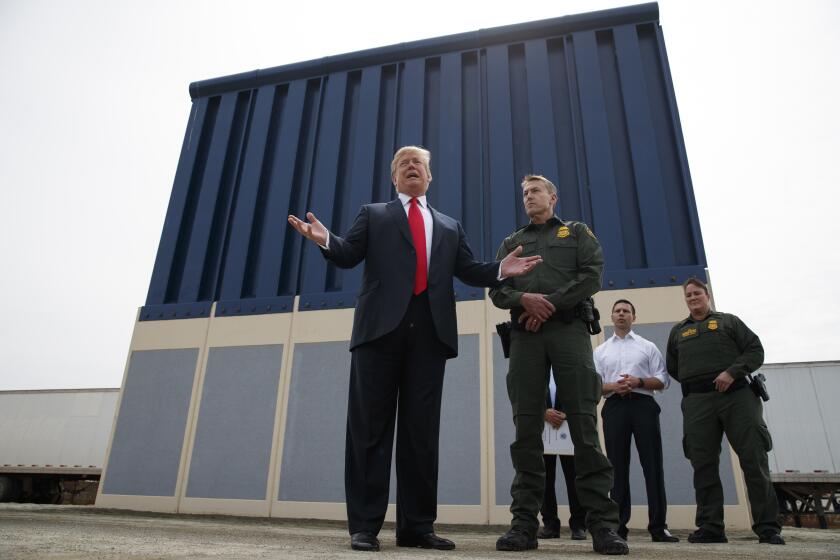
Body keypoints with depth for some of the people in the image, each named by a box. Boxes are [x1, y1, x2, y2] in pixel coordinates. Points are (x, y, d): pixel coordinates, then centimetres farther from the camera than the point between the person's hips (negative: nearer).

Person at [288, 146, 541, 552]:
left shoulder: (450, 227, 25)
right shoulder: (373, 215, 18)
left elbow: (468, 271, 18)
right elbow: (349, 256, 5)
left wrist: (501, 270, -1)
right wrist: (325, 241, -16)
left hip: (430, 331, 3)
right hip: (382, 326, -2)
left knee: (422, 429, 3)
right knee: (371, 426, -2)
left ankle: (417, 525, 10)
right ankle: (364, 525, 5)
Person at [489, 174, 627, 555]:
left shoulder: (577, 232, 18)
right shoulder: (511, 243, 24)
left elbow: (592, 275, 2)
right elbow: (496, 289, 12)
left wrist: (551, 305, -9)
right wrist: (524, 299, -10)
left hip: (568, 329, -2)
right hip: (525, 335, 2)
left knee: (584, 424, -8)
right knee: (526, 428, -3)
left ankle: (602, 523, -4)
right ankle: (524, 523, -1)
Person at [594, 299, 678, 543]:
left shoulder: (648, 347, 14)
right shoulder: (600, 351, 18)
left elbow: (663, 381, 6)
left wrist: (638, 382, -12)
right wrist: (613, 386, -10)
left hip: (643, 405, -1)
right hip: (614, 407, 1)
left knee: (652, 465, -4)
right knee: (618, 466, 1)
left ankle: (658, 526, 0)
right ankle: (619, 526, 4)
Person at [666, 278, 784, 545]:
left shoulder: (729, 321, 16)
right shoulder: (678, 331, 22)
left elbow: (755, 350, 5)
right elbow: (672, 367, 24)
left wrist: (732, 372, -11)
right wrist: (695, 383, 10)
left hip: (737, 396, -2)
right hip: (697, 403, 2)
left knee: (754, 459, -6)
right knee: (703, 465, -1)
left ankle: (767, 527, 1)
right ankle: (710, 528, 3)